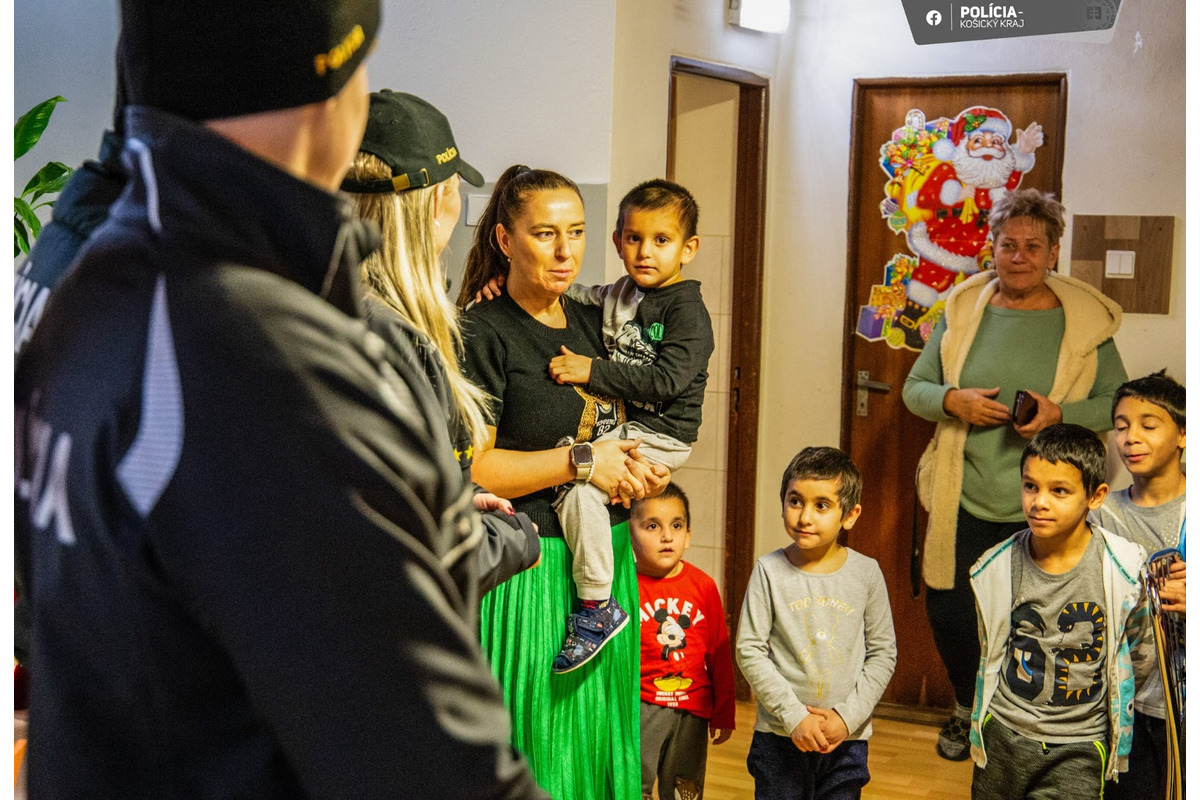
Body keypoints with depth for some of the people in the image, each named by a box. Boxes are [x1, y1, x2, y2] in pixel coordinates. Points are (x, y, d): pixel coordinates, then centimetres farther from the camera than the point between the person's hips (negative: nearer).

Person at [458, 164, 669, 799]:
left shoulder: (593, 324, 11)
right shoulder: (482, 332, -11)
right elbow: (468, 471, -18)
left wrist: (637, 469, 3)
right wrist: (580, 462, -16)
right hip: (526, 568, -7)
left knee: (600, 739, 14)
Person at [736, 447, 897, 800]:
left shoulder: (866, 572, -2)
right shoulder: (770, 571, -6)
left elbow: (883, 653, 2)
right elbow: (750, 651, -7)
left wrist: (848, 716, -7)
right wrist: (794, 716, -13)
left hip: (847, 739, 1)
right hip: (780, 736, -1)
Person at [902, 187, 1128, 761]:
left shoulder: (1086, 322, -1)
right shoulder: (963, 311, 5)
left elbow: (1118, 404, 2)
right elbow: (915, 388, 9)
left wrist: (1061, 413, -17)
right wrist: (952, 400, -12)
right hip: (964, 500, 2)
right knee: (948, 612, 5)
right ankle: (968, 707, 35)